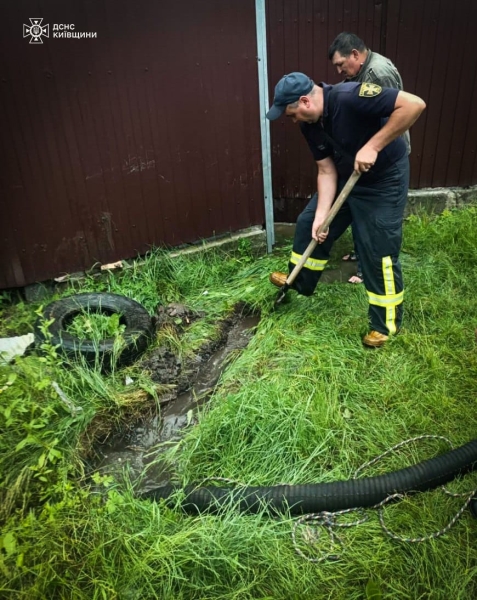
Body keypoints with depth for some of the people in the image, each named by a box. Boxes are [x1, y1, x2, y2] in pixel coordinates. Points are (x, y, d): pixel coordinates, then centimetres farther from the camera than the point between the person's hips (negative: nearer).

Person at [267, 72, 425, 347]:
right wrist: (321, 215, -12)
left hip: (384, 181, -8)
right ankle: (300, 281, 35)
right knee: (309, 224, 12)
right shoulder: (310, 125, -7)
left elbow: (415, 105, -35)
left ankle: (386, 323, 12)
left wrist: (373, 147, -34)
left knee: (379, 252, -5)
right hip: (346, 178, 8)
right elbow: (327, 170, -4)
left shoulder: (350, 97, -31)